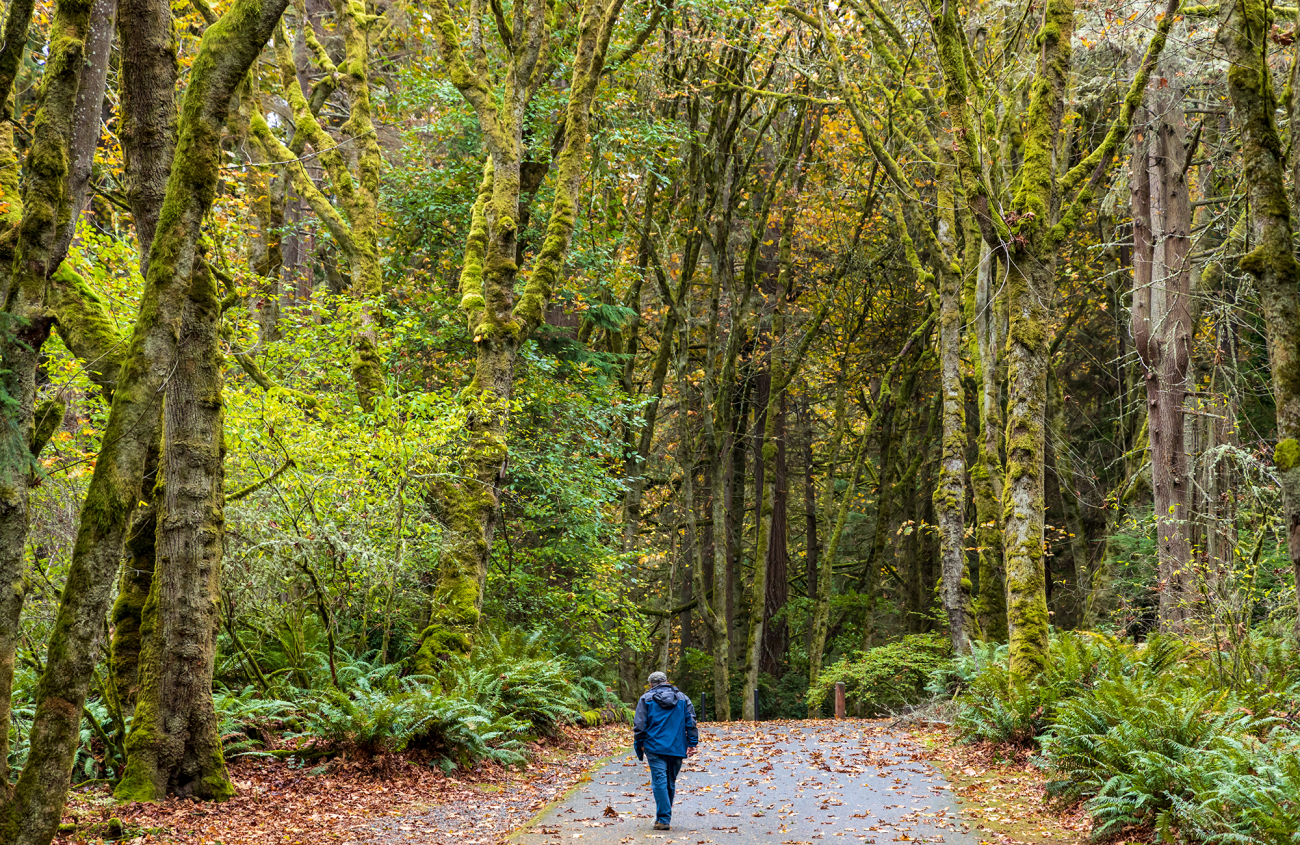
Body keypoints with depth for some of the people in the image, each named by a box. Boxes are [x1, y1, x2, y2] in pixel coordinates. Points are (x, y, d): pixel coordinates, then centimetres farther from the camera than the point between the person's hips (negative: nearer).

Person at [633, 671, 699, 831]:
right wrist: (692, 744, 9)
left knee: (659, 782, -6)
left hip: (655, 747, -3)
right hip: (677, 748, 3)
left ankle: (663, 819, -13)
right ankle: (664, 816, 23)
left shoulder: (646, 699, 3)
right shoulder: (683, 698, 10)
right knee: (671, 783, 14)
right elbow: (691, 722, 6)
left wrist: (639, 745, 11)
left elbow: (639, 725, 0)